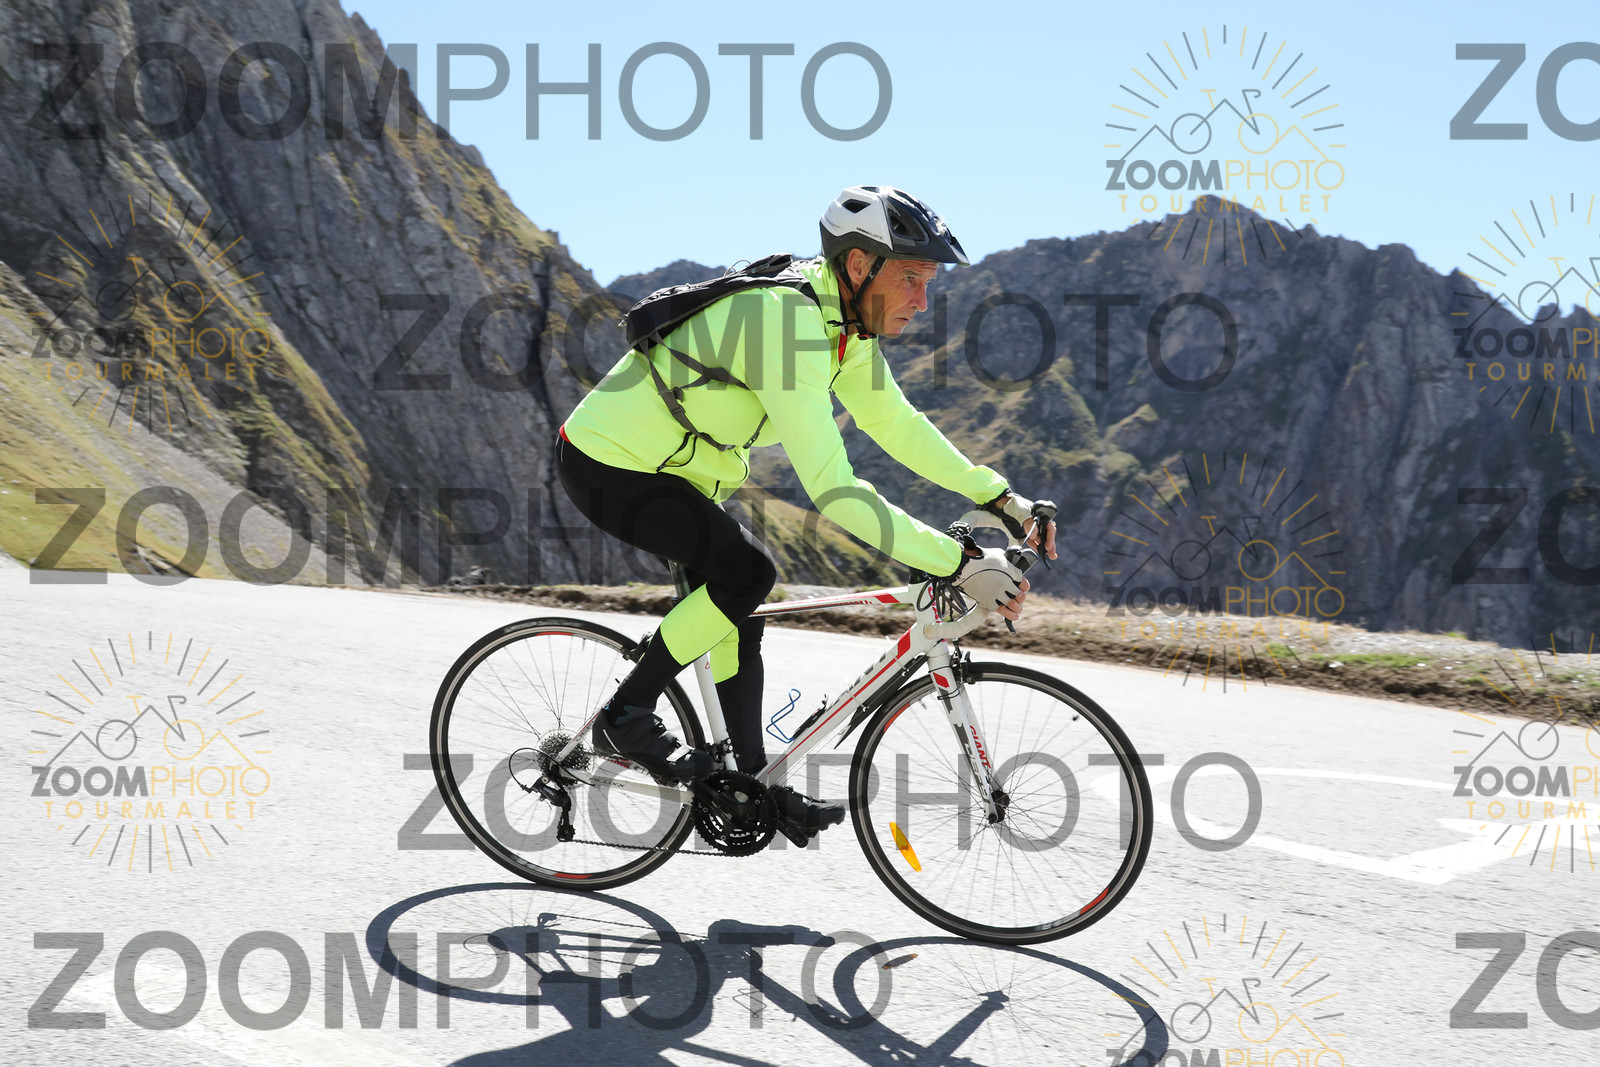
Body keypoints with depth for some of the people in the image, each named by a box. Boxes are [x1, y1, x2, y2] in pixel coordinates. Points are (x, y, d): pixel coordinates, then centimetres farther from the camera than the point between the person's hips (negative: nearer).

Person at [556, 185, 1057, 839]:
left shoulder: (845, 319, -2)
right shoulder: (787, 324, -32)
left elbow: (894, 422, 8)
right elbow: (832, 490, -38)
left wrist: (1001, 499, 1)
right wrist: (957, 563, -37)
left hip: (667, 466, 10)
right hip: (607, 465, -10)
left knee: (739, 601, 10)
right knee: (749, 572, -20)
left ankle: (751, 785, 20)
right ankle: (626, 717, -4)